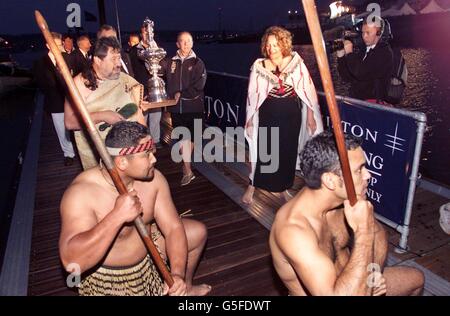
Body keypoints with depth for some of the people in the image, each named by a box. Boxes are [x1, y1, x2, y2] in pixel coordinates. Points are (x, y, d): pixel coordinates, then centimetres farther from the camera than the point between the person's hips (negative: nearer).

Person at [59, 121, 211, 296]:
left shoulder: (153, 179, -15)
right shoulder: (81, 193, -30)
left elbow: (173, 227, -13)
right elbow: (71, 262, -39)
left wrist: (178, 274, -25)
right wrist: (117, 216, -43)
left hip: (148, 252, 5)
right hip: (107, 277, -5)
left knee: (198, 231, 6)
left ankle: (185, 286, 28)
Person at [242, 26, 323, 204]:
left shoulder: (296, 62, -4)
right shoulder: (259, 65, -3)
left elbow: (307, 90, 0)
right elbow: (253, 94, 2)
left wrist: (311, 116, 0)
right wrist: (249, 119, 4)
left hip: (291, 116, 1)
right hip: (268, 117, -1)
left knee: (288, 153, 12)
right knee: (263, 152, 3)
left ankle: (284, 188, 31)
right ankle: (251, 188, 20)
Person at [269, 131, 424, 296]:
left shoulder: (343, 197, -14)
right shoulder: (293, 230, -37)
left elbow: (378, 233, 3)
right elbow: (340, 295, -42)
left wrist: (374, 273, -14)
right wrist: (364, 232, -38)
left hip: (344, 284, 6)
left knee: (416, 278, 16)